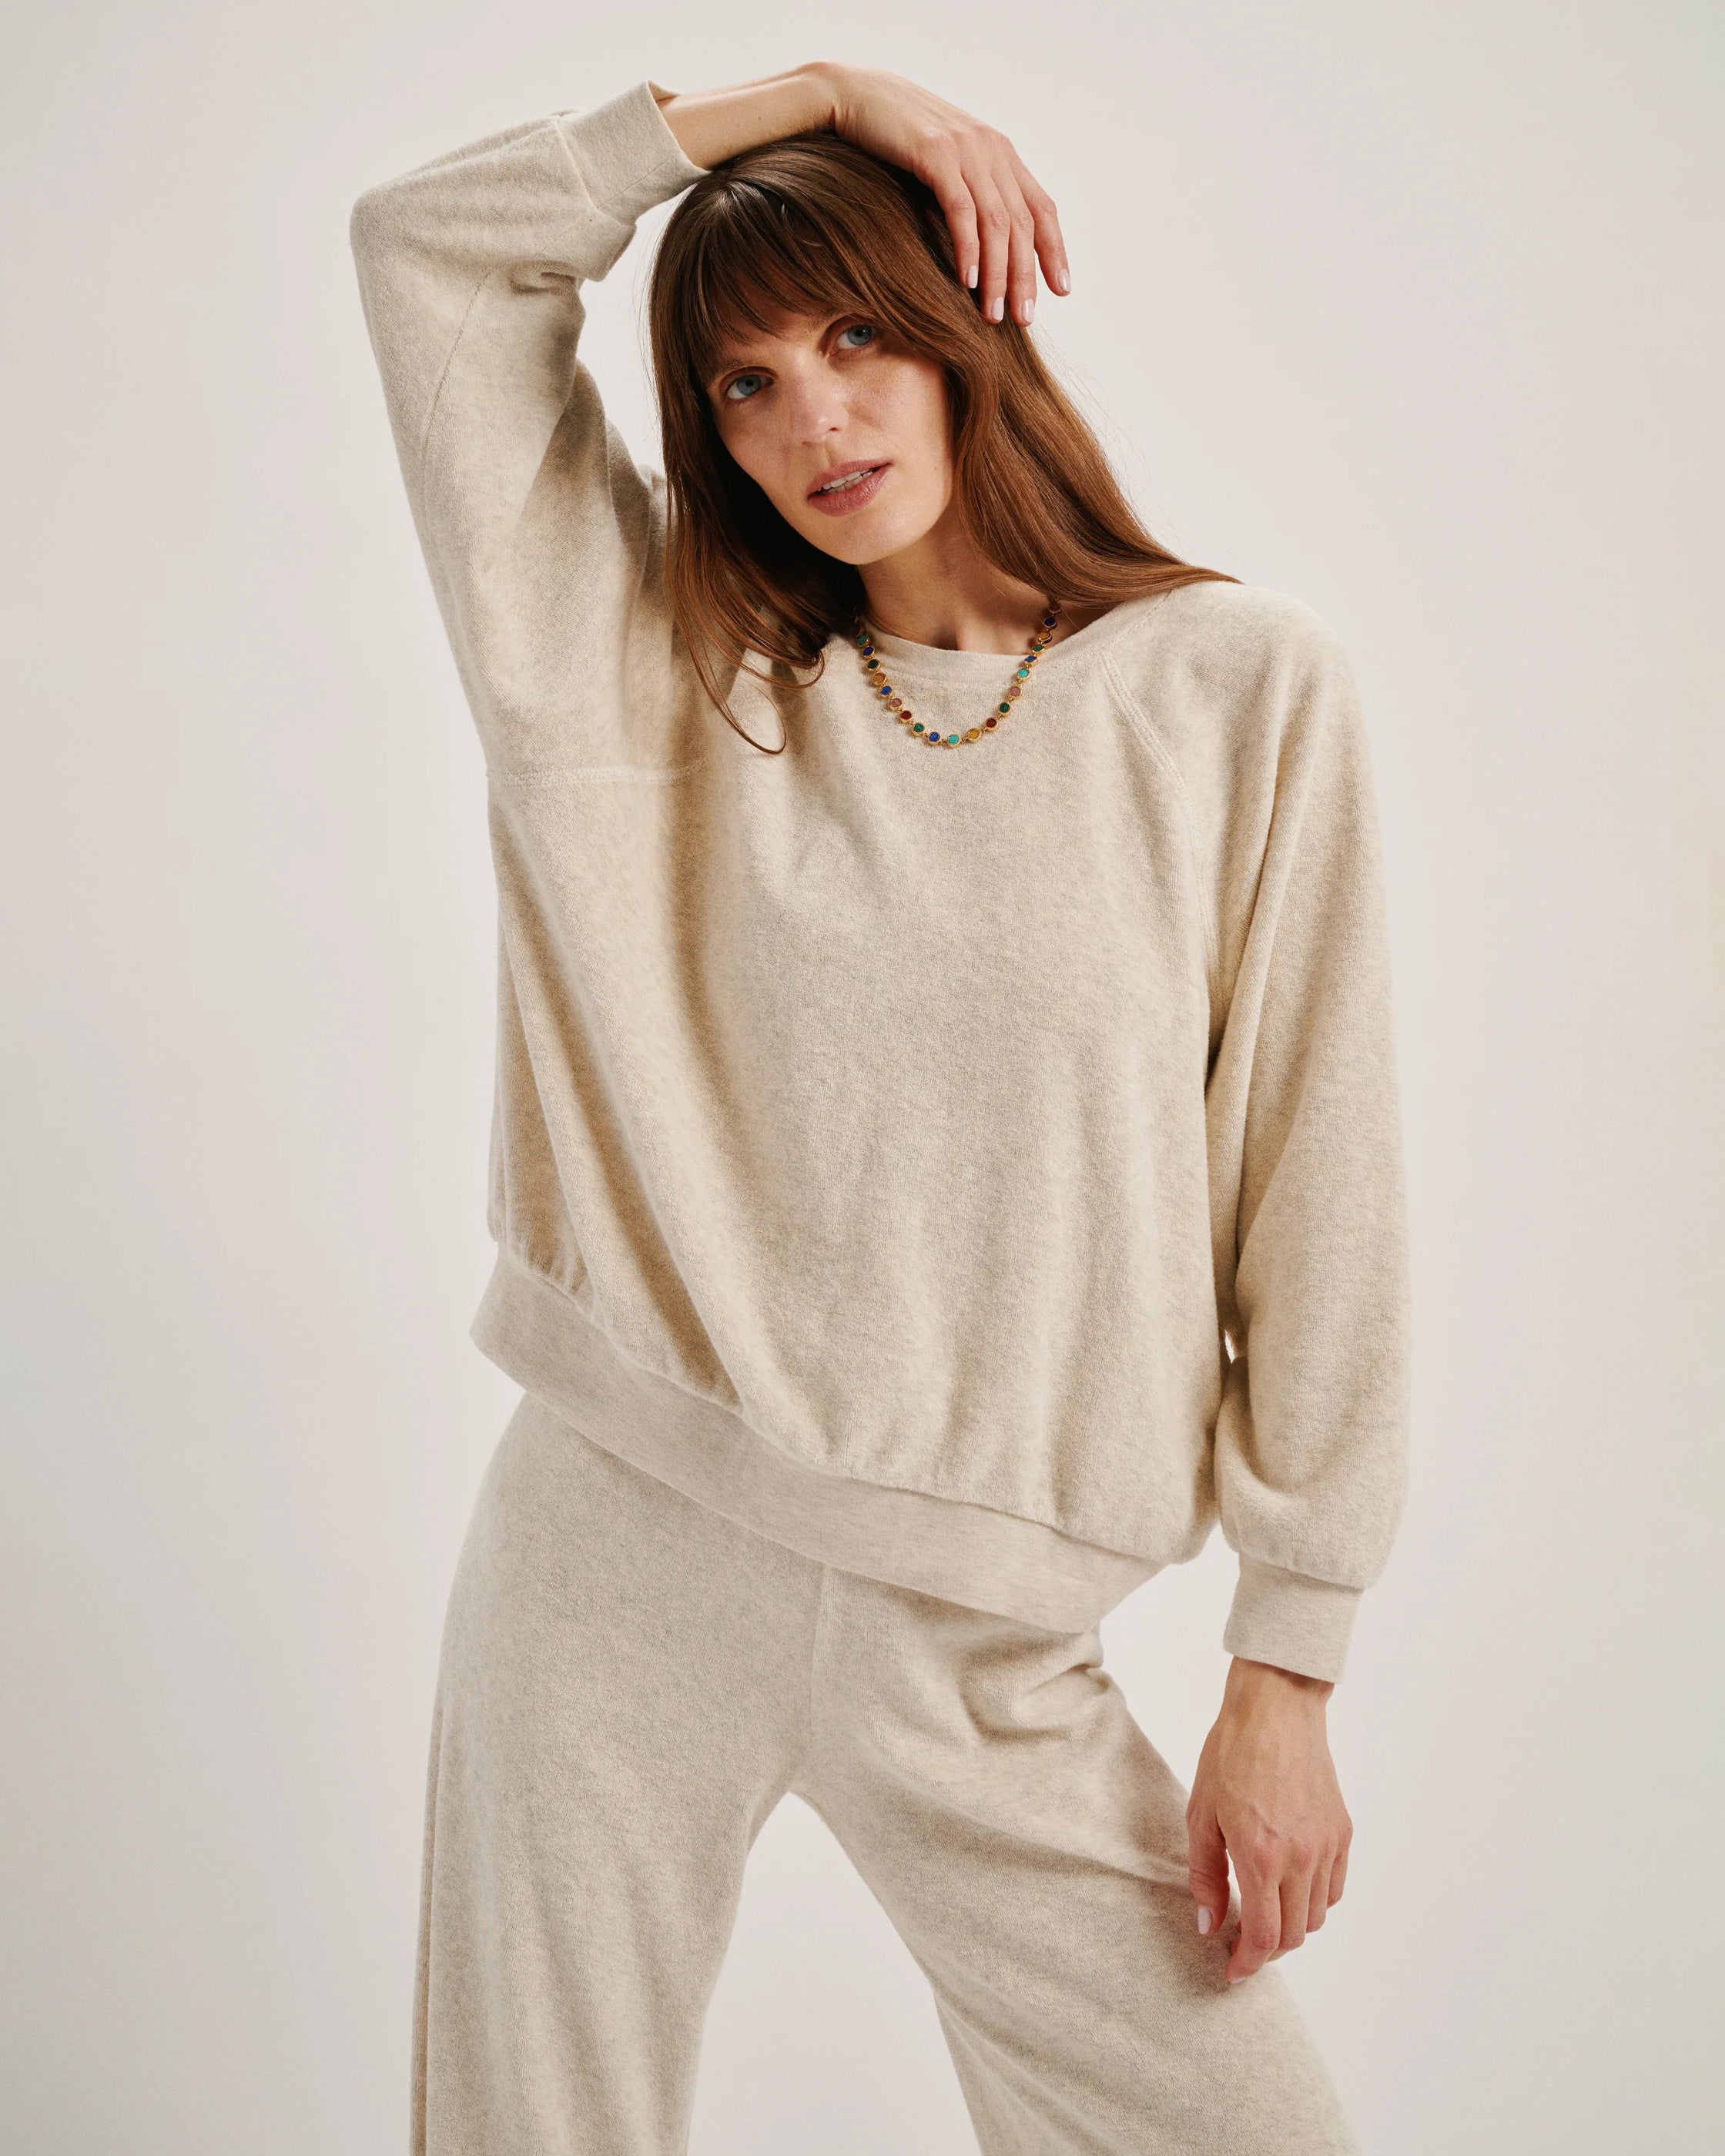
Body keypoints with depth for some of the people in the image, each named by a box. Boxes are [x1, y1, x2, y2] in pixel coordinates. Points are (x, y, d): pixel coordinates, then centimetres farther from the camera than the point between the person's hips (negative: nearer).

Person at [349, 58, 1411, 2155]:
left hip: (974, 1624, -1)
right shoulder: (690, 674, 5)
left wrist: (1285, 1675, -2)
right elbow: (429, 243, 7)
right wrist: (817, 91, 5)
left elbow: (1310, 1189, -2)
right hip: (612, 1537, 2)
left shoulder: (1241, 683, -2)